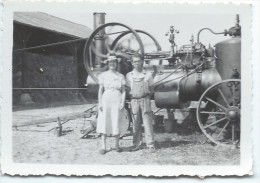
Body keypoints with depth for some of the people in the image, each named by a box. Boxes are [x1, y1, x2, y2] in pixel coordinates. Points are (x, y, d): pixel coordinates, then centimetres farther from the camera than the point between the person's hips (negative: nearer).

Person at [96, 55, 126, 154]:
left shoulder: (120, 76, 8)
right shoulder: (103, 75, 6)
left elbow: (123, 91, 7)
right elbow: (100, 90, 4)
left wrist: (123, 102, -4)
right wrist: (99, 103, -3)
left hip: (117, 100, 1)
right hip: (106, 99, 0)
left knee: (117, 122, 1)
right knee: (104, 122, -2)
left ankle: (117, 145, 14)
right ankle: (103, 146, 2)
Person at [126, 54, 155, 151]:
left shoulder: (147, 75, 4)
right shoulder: (129, 75, 7)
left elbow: (151, 89, 12)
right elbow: (128, 89, 13)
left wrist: (147, 95, -1)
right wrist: (131, 97, 0)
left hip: (145, 100, -1)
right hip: (134, 101, 1)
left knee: (147, 122, -2)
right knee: (136, 124, 5)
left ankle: (150, 144, 4)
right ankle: (137, 144, 14)